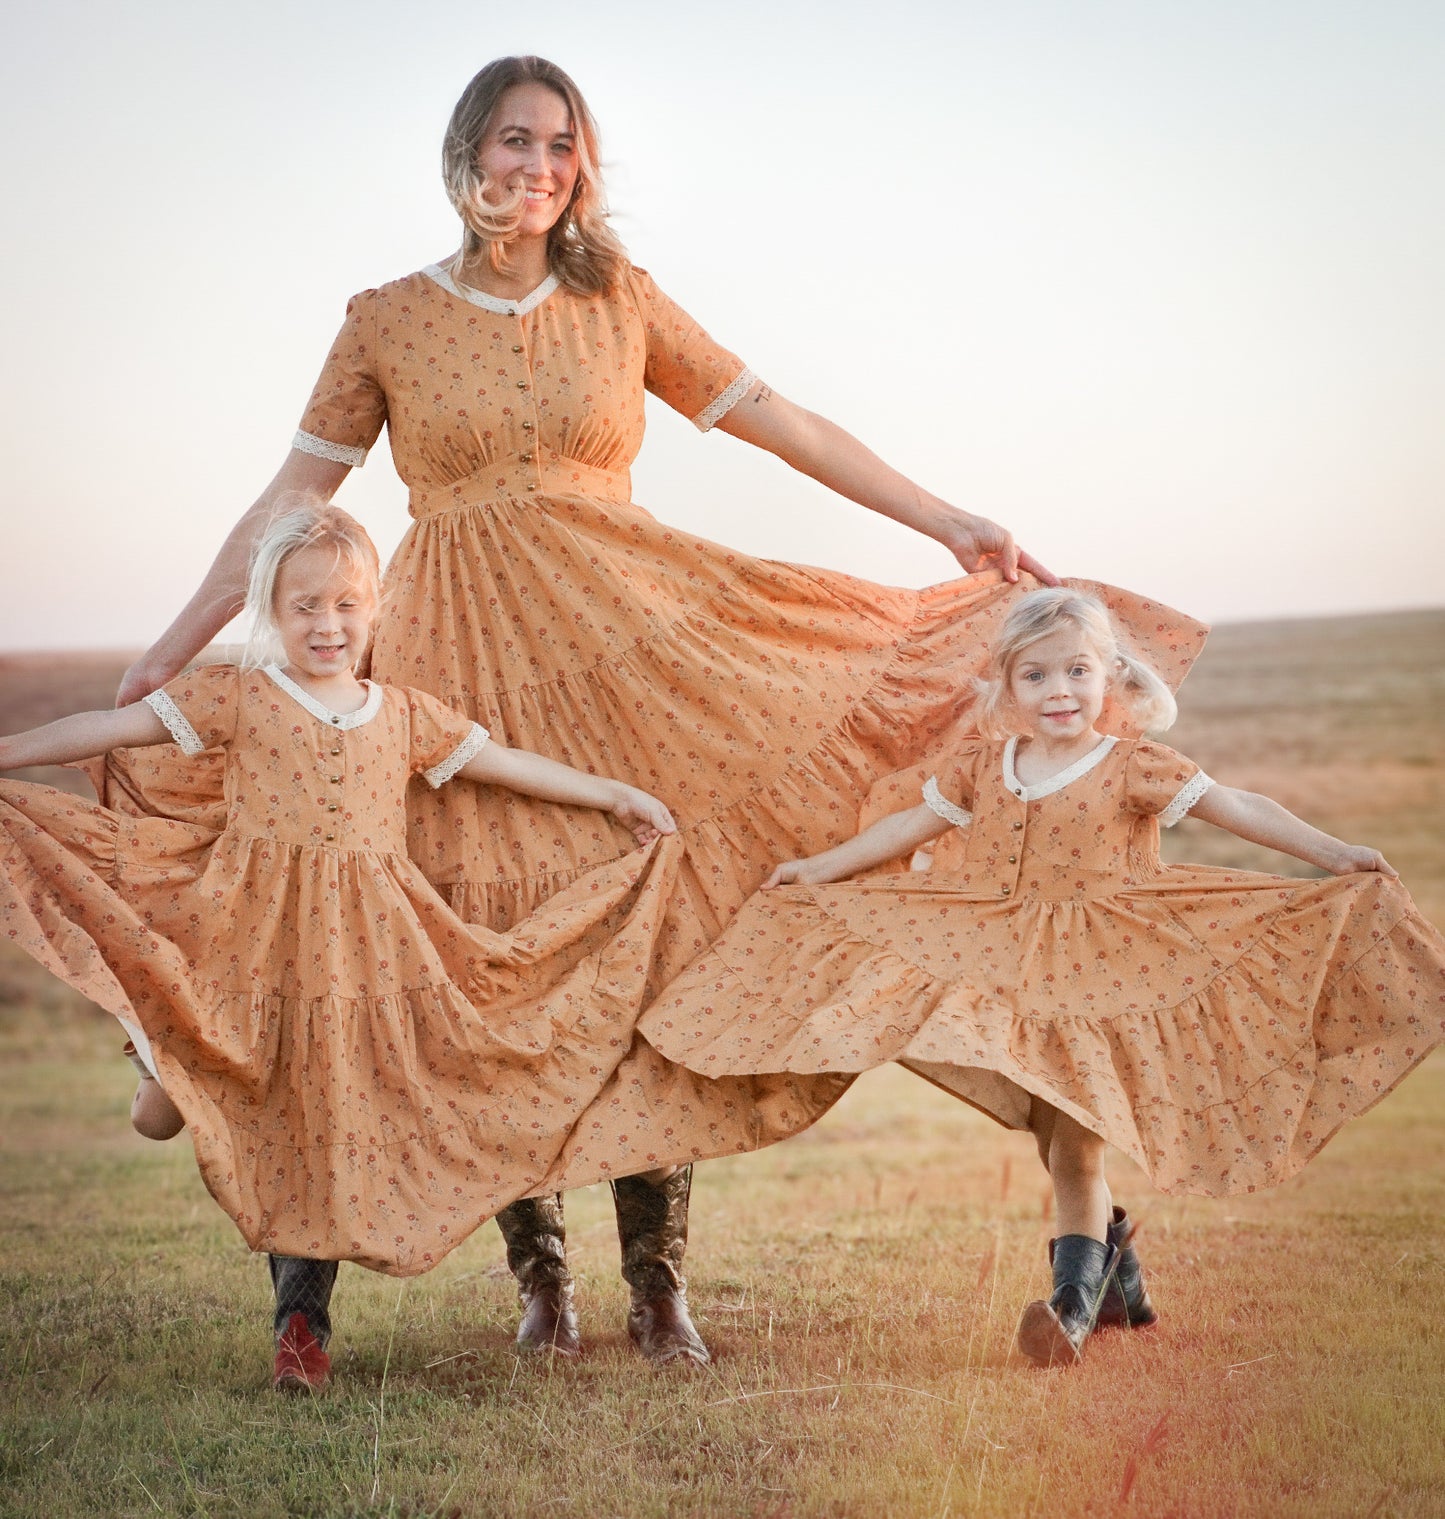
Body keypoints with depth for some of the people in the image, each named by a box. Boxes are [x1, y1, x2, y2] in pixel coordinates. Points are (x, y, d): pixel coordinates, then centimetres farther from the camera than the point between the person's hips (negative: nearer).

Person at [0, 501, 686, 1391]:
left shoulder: (404, 716, 10)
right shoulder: (236, 697, 2)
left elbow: (505, 762, 17)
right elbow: (117, 727, 0)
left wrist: (616, 795, 17)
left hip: (365, 948, 2)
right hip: (258, 934, -2)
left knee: (336, 1122, 3)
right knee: (278, 1125, -9)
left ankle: (304, 1317, 12)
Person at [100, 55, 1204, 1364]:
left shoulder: (619, 301, 8)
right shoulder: (388, 323, 5)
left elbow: (780, 423, 9)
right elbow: (285, 509, 6)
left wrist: (953, 525, 7)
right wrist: (161, 662, 1)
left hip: (625, 652, 1)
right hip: (466, 673, -1)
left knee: (653, 945, -7)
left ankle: (658, 1281, -1)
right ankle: (539, 1271, 11)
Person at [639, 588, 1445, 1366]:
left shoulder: (1133, 767, -9)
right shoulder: (984, 767, 4)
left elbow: (1234, 805, -13)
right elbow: (915, 822, 14)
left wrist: (1331, 852, -21)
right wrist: (823, 867, 18)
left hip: (1103, 982, -5)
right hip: (1014, 980, 5)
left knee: (1074, 1143, -7)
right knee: (1059, 1140, 13)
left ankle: (1076, 1299, -1)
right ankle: (1119, 1270, 31)